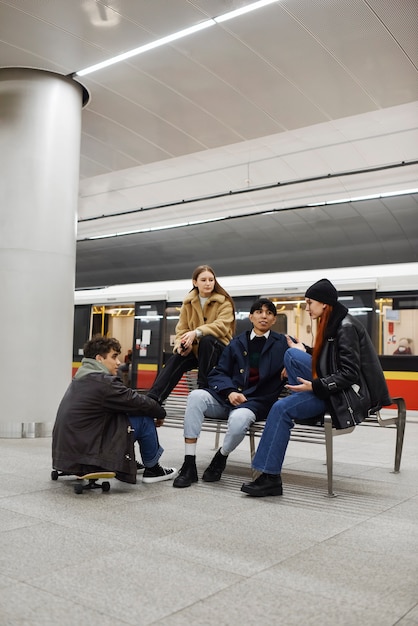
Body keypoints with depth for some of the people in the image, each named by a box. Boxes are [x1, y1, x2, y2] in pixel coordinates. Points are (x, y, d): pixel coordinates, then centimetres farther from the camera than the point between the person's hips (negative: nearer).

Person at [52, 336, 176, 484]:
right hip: (86, 458, -9)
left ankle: (124, 469, 26)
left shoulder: (80, 379, 14)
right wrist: (161, 414, 10)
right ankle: (152, 469, 15)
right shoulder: (103, 381, -16)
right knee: (144, 419, -3)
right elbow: (139, 403, -10)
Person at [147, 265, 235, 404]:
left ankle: (203, 386, -25)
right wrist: (181, 342, -25)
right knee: (175, 359, -25)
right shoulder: (188, 302, 6)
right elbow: (182, 328, 0)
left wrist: (197, 333, -38)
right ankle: (153, 398, -31)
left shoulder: (224, 301, -6)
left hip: (218, 348, -3)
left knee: (206, 339, -35)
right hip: (195, 349, 3)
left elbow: (222, 326, -23)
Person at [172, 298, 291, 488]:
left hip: (256, 401, -3)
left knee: (238, 419, -37)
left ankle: (221, 458, -4)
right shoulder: (237, 343, 16)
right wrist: (230, 392, -10)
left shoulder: (282, 343, 9)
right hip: (226, 397, 3)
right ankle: (189, 465, -24)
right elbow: (217, 374, 10)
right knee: (196, 396, -27)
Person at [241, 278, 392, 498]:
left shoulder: (346, 327, -17)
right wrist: (305, 351, 21)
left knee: (282, 408, -17)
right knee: (292, 355, 3)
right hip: (333, 387, 10)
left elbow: (349, 373, -22)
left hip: (349, 395, -10)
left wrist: (315, 386, -26)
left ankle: (270, 477, -12)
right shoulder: (331, 324, 10)